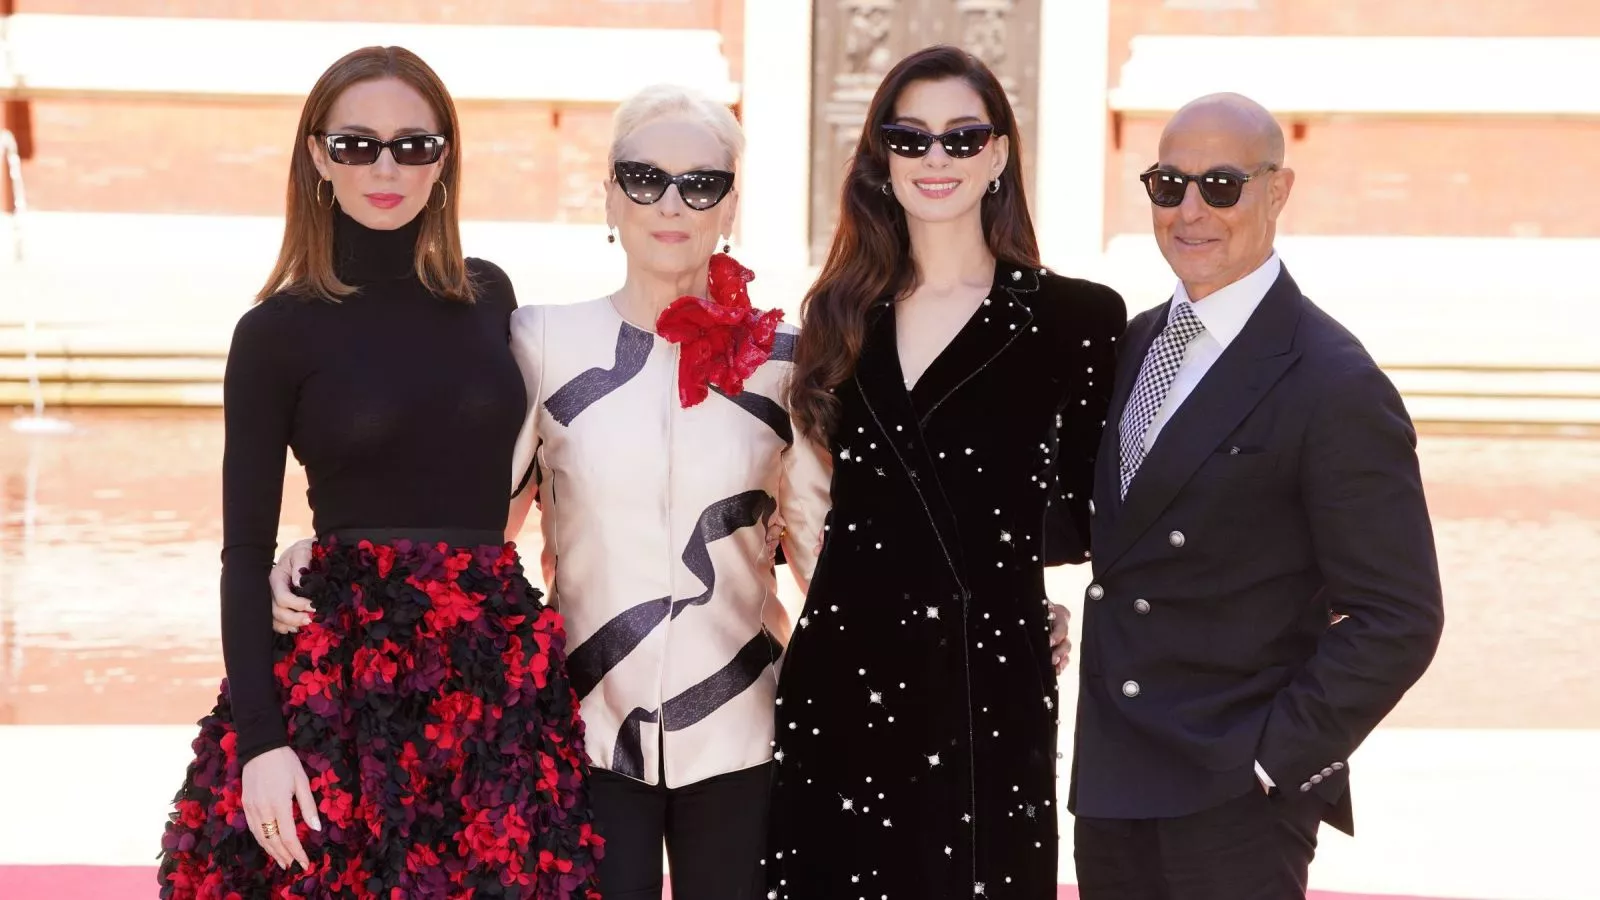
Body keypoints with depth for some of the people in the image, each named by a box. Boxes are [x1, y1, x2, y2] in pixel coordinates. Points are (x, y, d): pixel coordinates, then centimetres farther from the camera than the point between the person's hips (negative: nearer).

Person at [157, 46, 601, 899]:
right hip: (340, 674, -3)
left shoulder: (488, 296, 8)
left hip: (498, 663, 3)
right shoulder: (279, 330, -2)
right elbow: (246, 551, -3)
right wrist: (261, 739, -11)